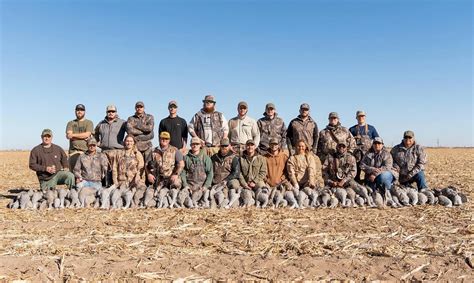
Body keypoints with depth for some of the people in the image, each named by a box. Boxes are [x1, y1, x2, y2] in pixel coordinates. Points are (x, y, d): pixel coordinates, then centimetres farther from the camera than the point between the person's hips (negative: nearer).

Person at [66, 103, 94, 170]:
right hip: (73, 151, 2)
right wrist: (82, 136, -7)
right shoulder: (70, 123, 17)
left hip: (85, 150, -2)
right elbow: (68, 136, 1)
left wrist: (73, 135, -4)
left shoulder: (89, 123, 11)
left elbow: (87, 134, -6)